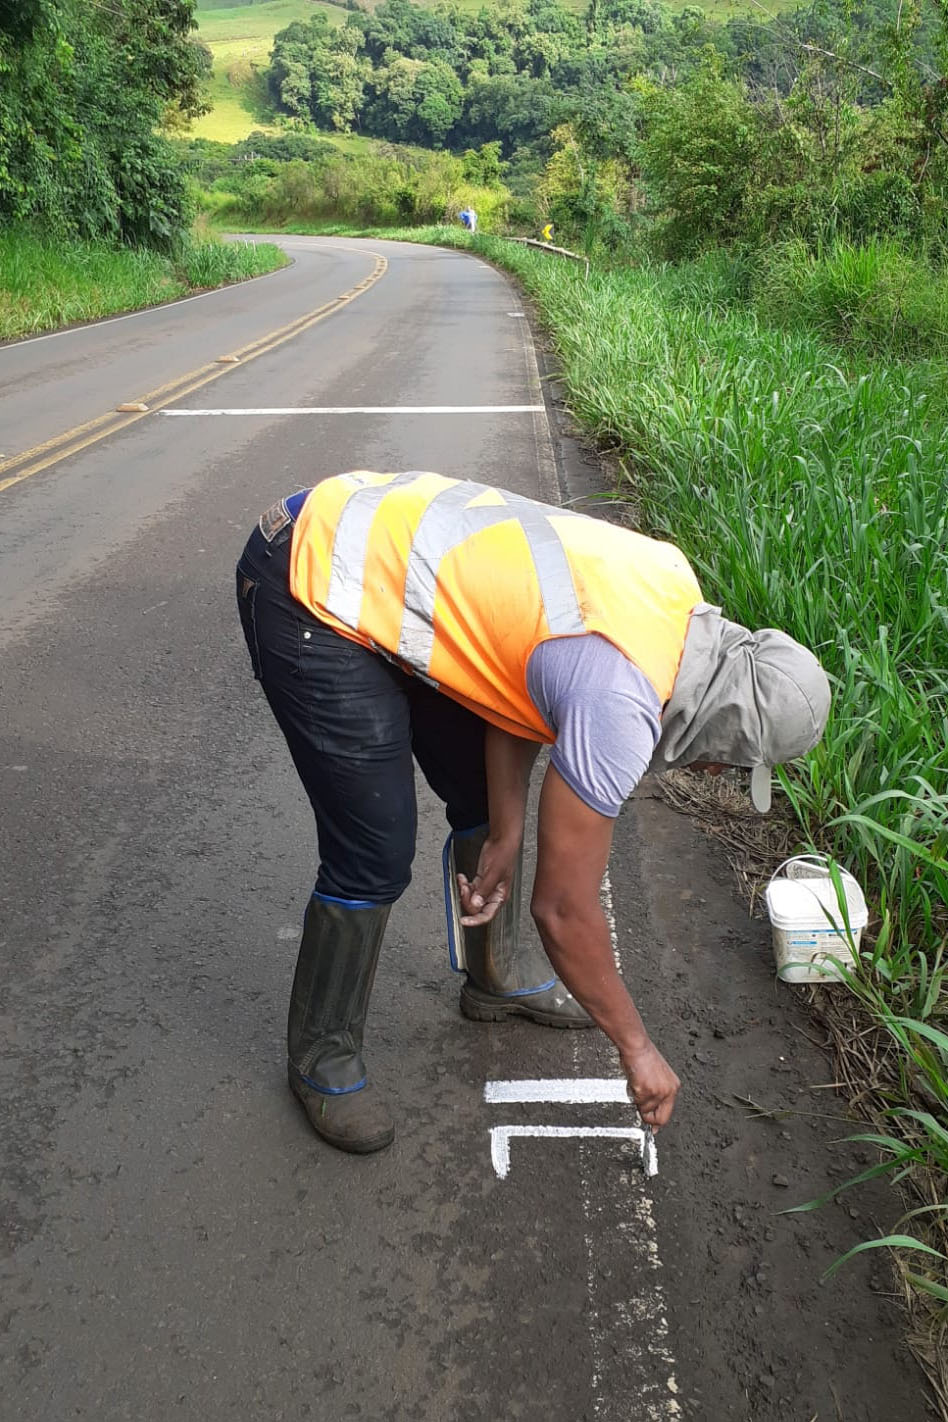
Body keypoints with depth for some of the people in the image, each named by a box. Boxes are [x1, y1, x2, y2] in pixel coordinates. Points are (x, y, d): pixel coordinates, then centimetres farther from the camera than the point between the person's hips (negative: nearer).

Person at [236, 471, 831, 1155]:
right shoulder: (621, 707, -26)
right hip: (312, 590, -9)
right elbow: (564, 906, -16)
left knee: (482, 796, 16)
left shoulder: (673, 588, -1)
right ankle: (323, 1060, 18)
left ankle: (500, 976, 38)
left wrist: (505, 835, 10)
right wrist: (637, 1047, -2)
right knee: (376, 857, -7)